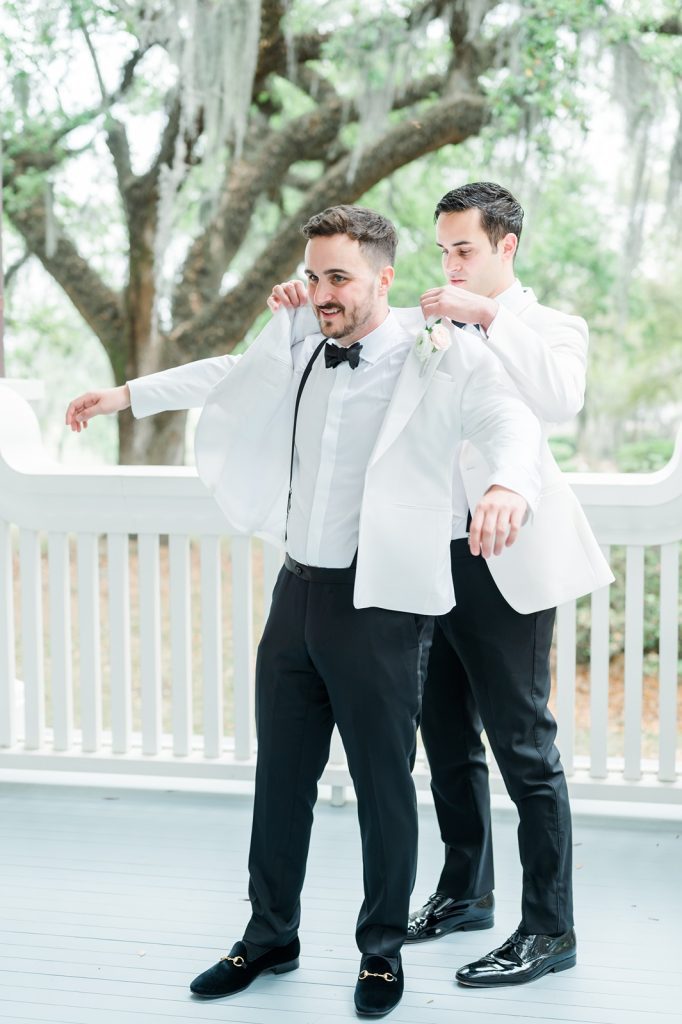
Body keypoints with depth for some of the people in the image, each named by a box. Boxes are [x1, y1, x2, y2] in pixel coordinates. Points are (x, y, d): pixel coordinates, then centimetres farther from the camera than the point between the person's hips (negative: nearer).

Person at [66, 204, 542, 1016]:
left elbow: (511, 420, -27)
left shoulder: (441, 359, -13)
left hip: (381, 603, -6)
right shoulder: (298, 342, 6)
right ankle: (270, 936, 33)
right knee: (280, 774, 16)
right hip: (298, 590, 6)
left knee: (383, 783, 5)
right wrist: (128, 394, 33)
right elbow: (232, 374, 25)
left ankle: (382, 950, 25)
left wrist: (508, 485, -51)